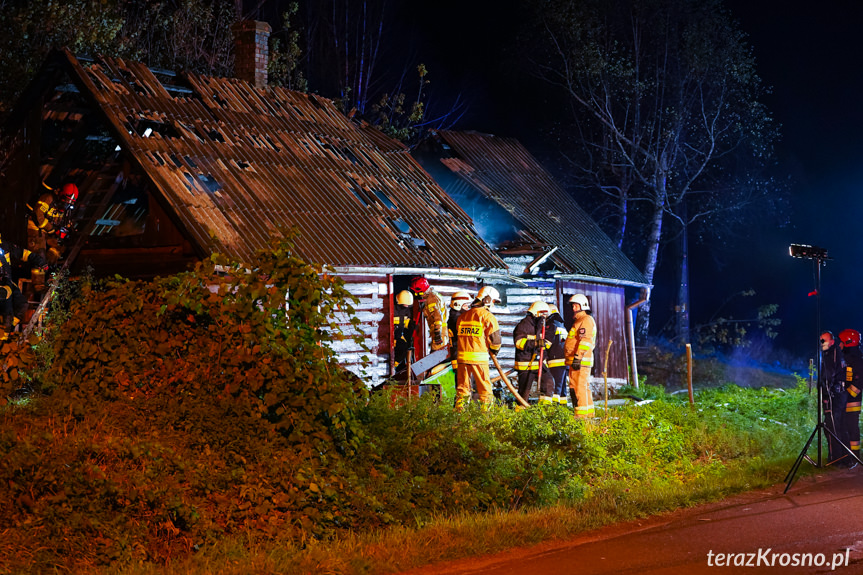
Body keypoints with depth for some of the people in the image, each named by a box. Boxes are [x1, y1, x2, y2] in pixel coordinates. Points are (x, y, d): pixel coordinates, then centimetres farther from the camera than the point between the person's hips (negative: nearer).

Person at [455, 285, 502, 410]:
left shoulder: (463, 315, 14)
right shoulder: (487, 316, -6)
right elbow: (495, 337, -7)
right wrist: (494, 351, 12)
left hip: (462, 355, 5)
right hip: (479, 357, -5)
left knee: (462, 386, 12)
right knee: (485, 387, 3)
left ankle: (459, 409, 11)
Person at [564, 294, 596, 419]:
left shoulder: (586, 320, -10)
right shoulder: (579, 320, 24)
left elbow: (585, 340, -20)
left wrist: (577, 357, -26)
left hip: (580, 361, -11)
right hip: (579, 360, 11)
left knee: (578, 386, -12)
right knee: (584, 386, 14)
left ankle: (581, 413, -14)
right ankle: (589, 412, 20)